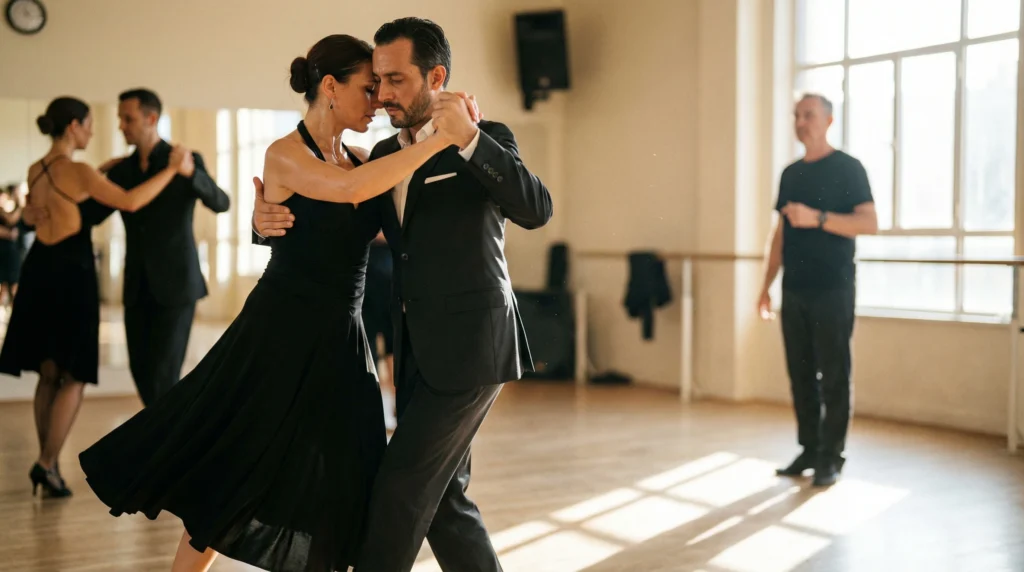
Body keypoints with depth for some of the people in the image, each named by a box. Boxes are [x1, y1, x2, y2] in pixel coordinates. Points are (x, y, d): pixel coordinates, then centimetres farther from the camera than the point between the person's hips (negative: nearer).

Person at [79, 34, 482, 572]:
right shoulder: (285, 154, -11)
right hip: (280, 338, -6)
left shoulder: (360, 160, 9)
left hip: (339, 344, 7)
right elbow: (351, 189, -30)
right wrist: (438, 139, -28)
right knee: (232, 488, 3)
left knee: (335, 497, 8)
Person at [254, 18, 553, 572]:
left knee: (399, 488, -5)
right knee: (439, 497, 12)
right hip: (420, 351, 7)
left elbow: (537, 210, -21)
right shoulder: (383, 155, 14)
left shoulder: (485, 141, -6)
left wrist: (468, 138, -30)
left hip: (469, 347, -7)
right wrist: (270, 220, -6)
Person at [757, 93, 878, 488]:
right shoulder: (791, 174, 15)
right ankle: (809, 449, 16)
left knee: (833, 375, -3)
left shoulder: (847, 168, -3)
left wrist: (817, 218, -22)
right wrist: (766, 285, 13)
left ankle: (831, 457, 4)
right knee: (800, 374, 7)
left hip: (832, 290, -6)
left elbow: (869, 223, -11)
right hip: (794, 290, 6)